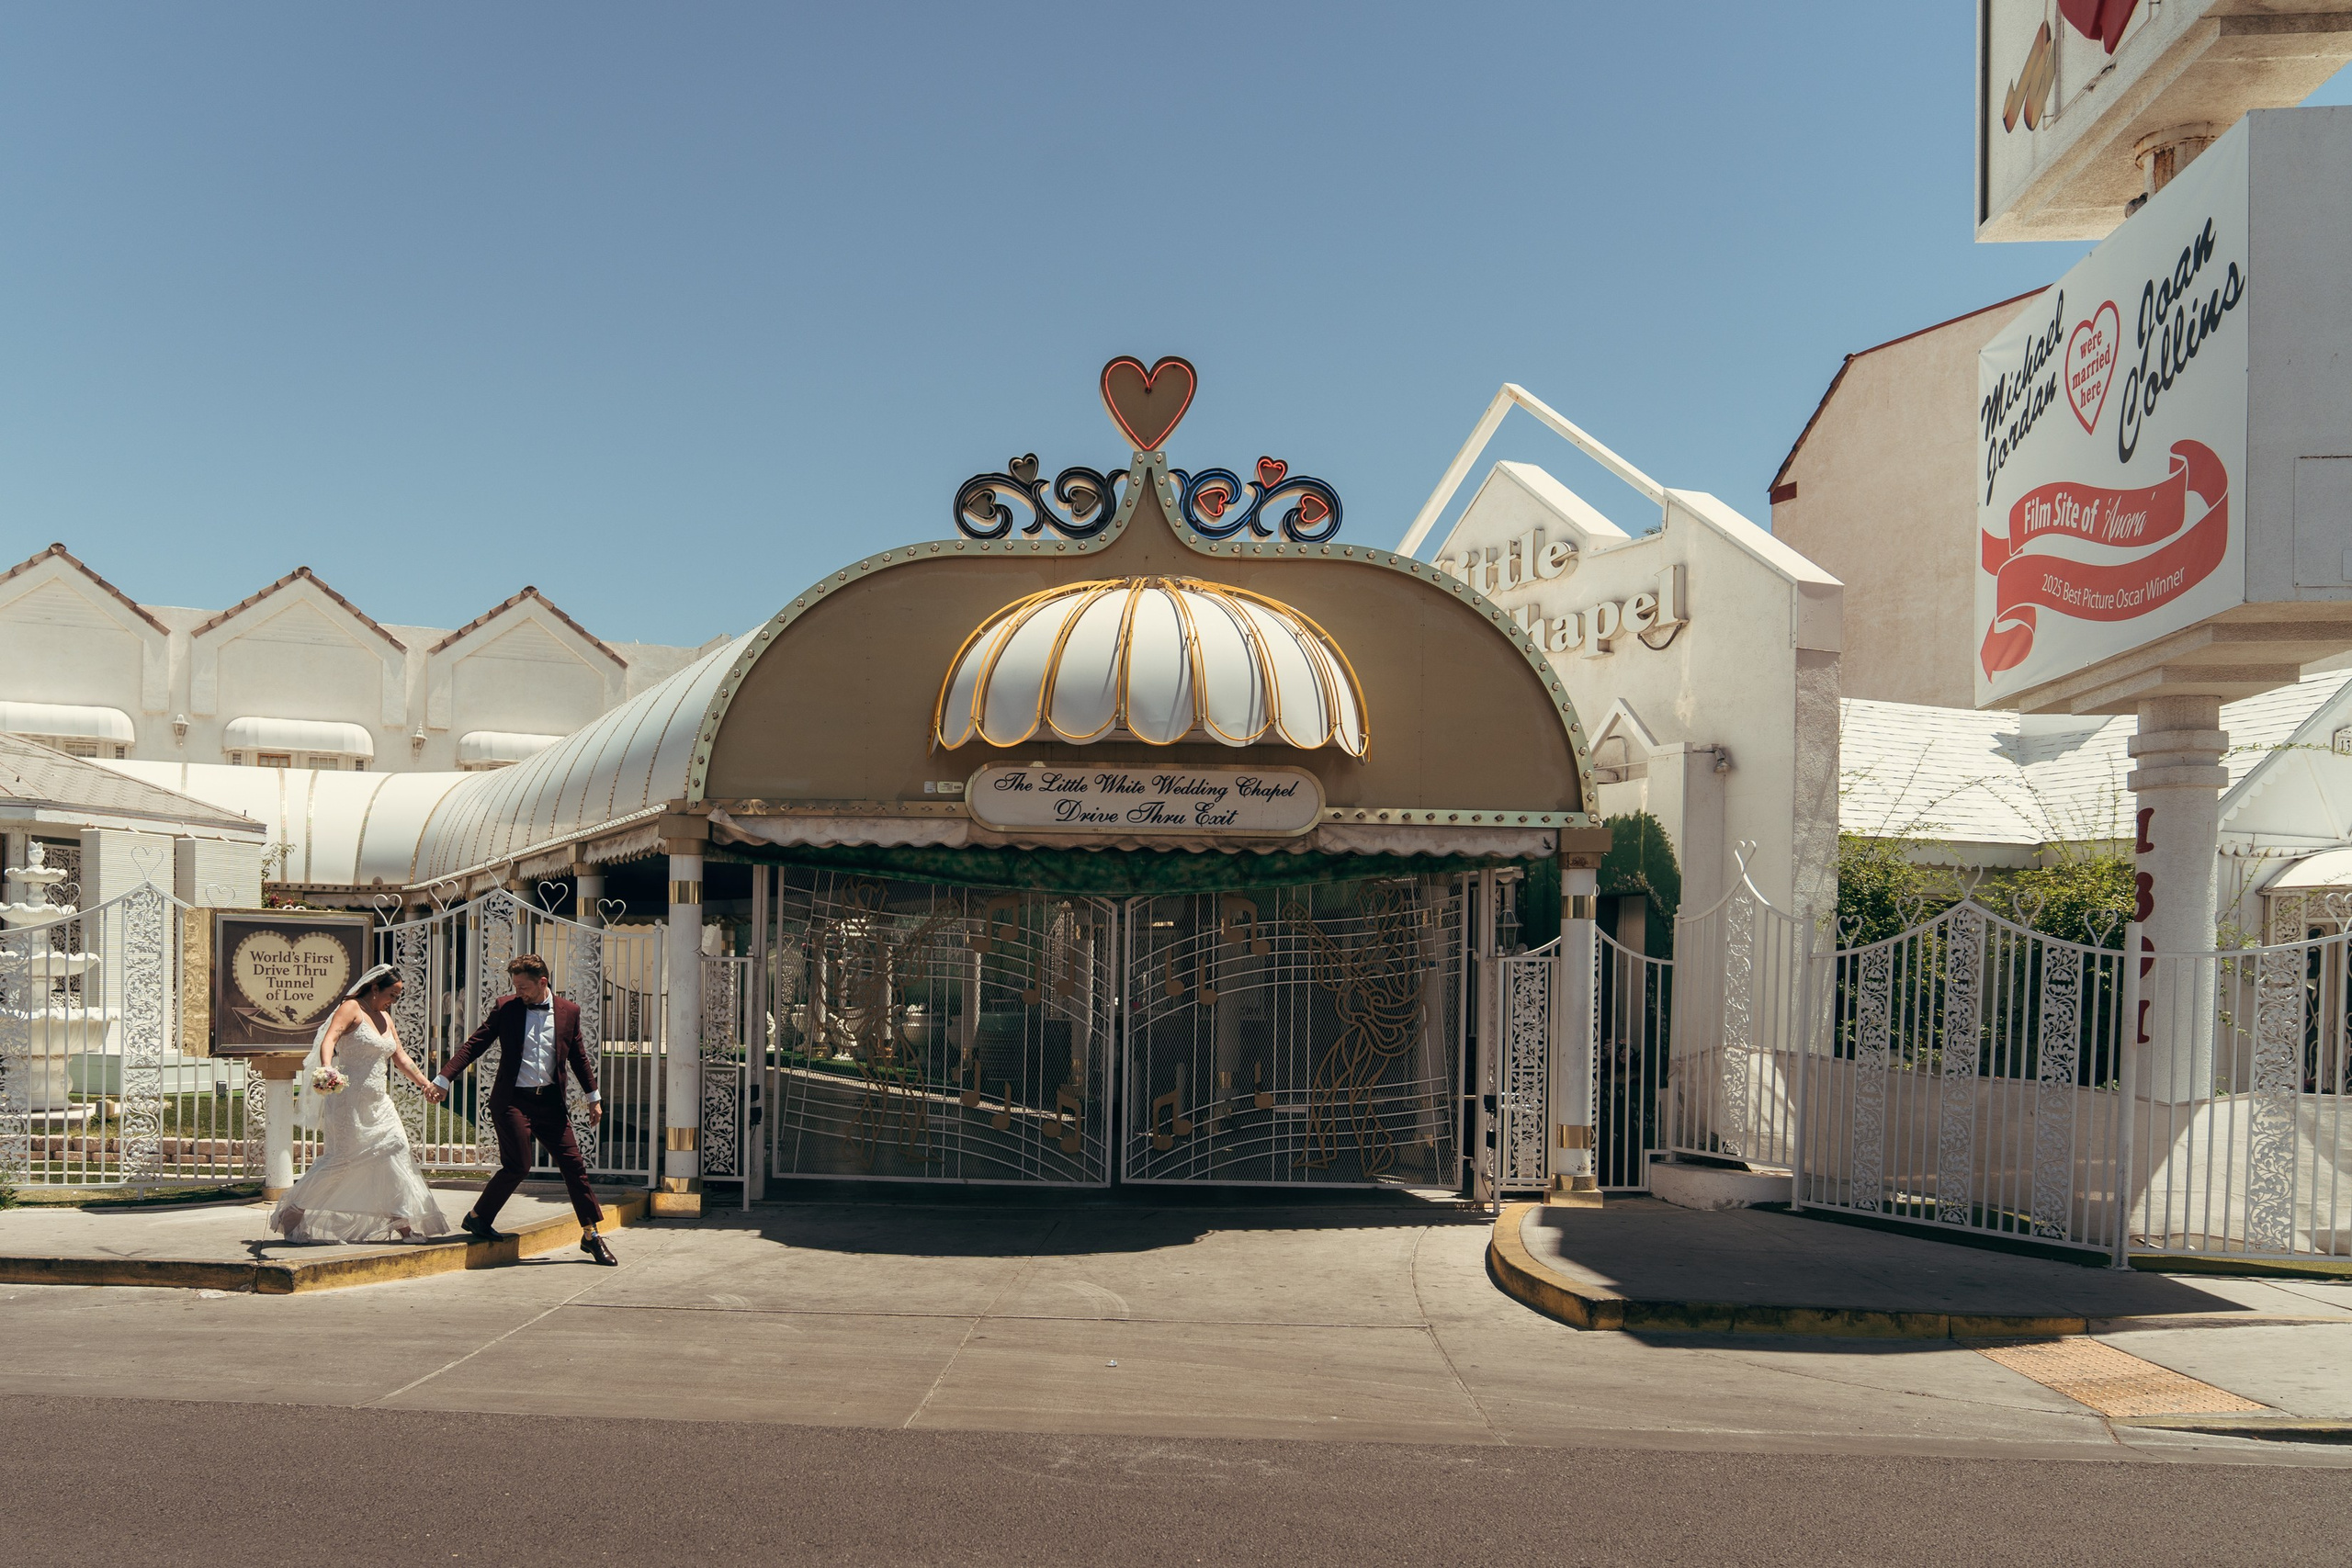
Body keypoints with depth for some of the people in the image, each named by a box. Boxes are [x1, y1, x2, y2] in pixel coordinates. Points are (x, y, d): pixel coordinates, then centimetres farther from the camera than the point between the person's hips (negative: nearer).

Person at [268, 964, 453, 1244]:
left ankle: (402, 1222, 5)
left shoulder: (385, 1018, 16)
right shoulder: (351, 1008, -7)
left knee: (395, 1152, 2)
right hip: (349, 1099, -8)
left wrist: (425, 1084, 17)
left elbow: (401, 1059, 20)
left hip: (378, 1102, 8)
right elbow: (329, 1039, -24)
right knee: (340, 1160, -8)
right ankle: (291, 1212, 7)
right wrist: (326, 1067, -42)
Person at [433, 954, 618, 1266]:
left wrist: (594, 1097, 16)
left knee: (573, 1164, 0)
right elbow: (474, 1044, 1)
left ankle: (591, 1235, 8)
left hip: (550, 1102, 3)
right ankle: (477, 1218, 10)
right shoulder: (506, 1008, 1)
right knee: (518, 1165, -12)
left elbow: (579, 1057, 15)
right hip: (513, 1100, -3)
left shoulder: (569, 1011, 6)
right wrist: (443, 1079, -6)